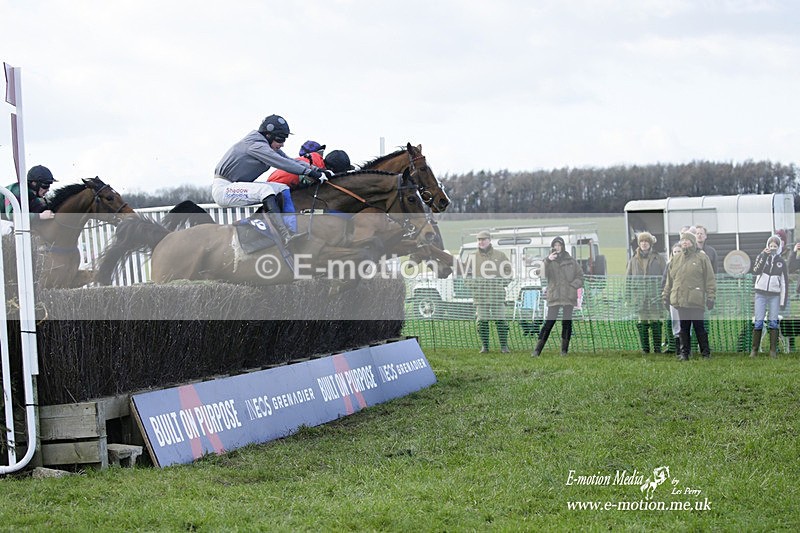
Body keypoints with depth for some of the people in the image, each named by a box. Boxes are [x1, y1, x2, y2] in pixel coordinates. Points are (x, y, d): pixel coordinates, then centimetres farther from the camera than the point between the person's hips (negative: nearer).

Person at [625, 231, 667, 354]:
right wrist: (628, 298, 6)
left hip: (655, 296, -2)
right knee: (642, 324, 3)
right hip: (639, 296, 2)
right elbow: (628, 279, 12)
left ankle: (657, 350, 4)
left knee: (656, 323, -2)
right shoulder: (634, 260, 10)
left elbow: (665, 277, 3)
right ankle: (645, 350, 9)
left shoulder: (658, 259, 3)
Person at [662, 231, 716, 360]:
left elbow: (710, 279, -1)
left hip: (696, 301, -4)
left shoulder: (702, 258, 1)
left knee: (699, 327, 0)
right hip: (680, 300, 4)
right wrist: (666, 295, 15)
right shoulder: (676, 260, 15)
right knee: (683, 328, 7)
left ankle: (705, 352, 8)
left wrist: (711, 297, -6)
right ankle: (684, 352, 12)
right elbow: (669, 280, 20)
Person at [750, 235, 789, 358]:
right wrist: (764, 255, -15)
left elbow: (785, 282, 7)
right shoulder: (762, 257, 5)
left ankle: (773, 350, 4)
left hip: (775, 295, 1)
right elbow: (756, 271, -13)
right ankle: (754, 349, 1)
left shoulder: (781, 262, 7)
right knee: (758, 322, -4)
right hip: (761, 293, -1)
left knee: (773, 322, 0)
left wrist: (783, 300, 1)